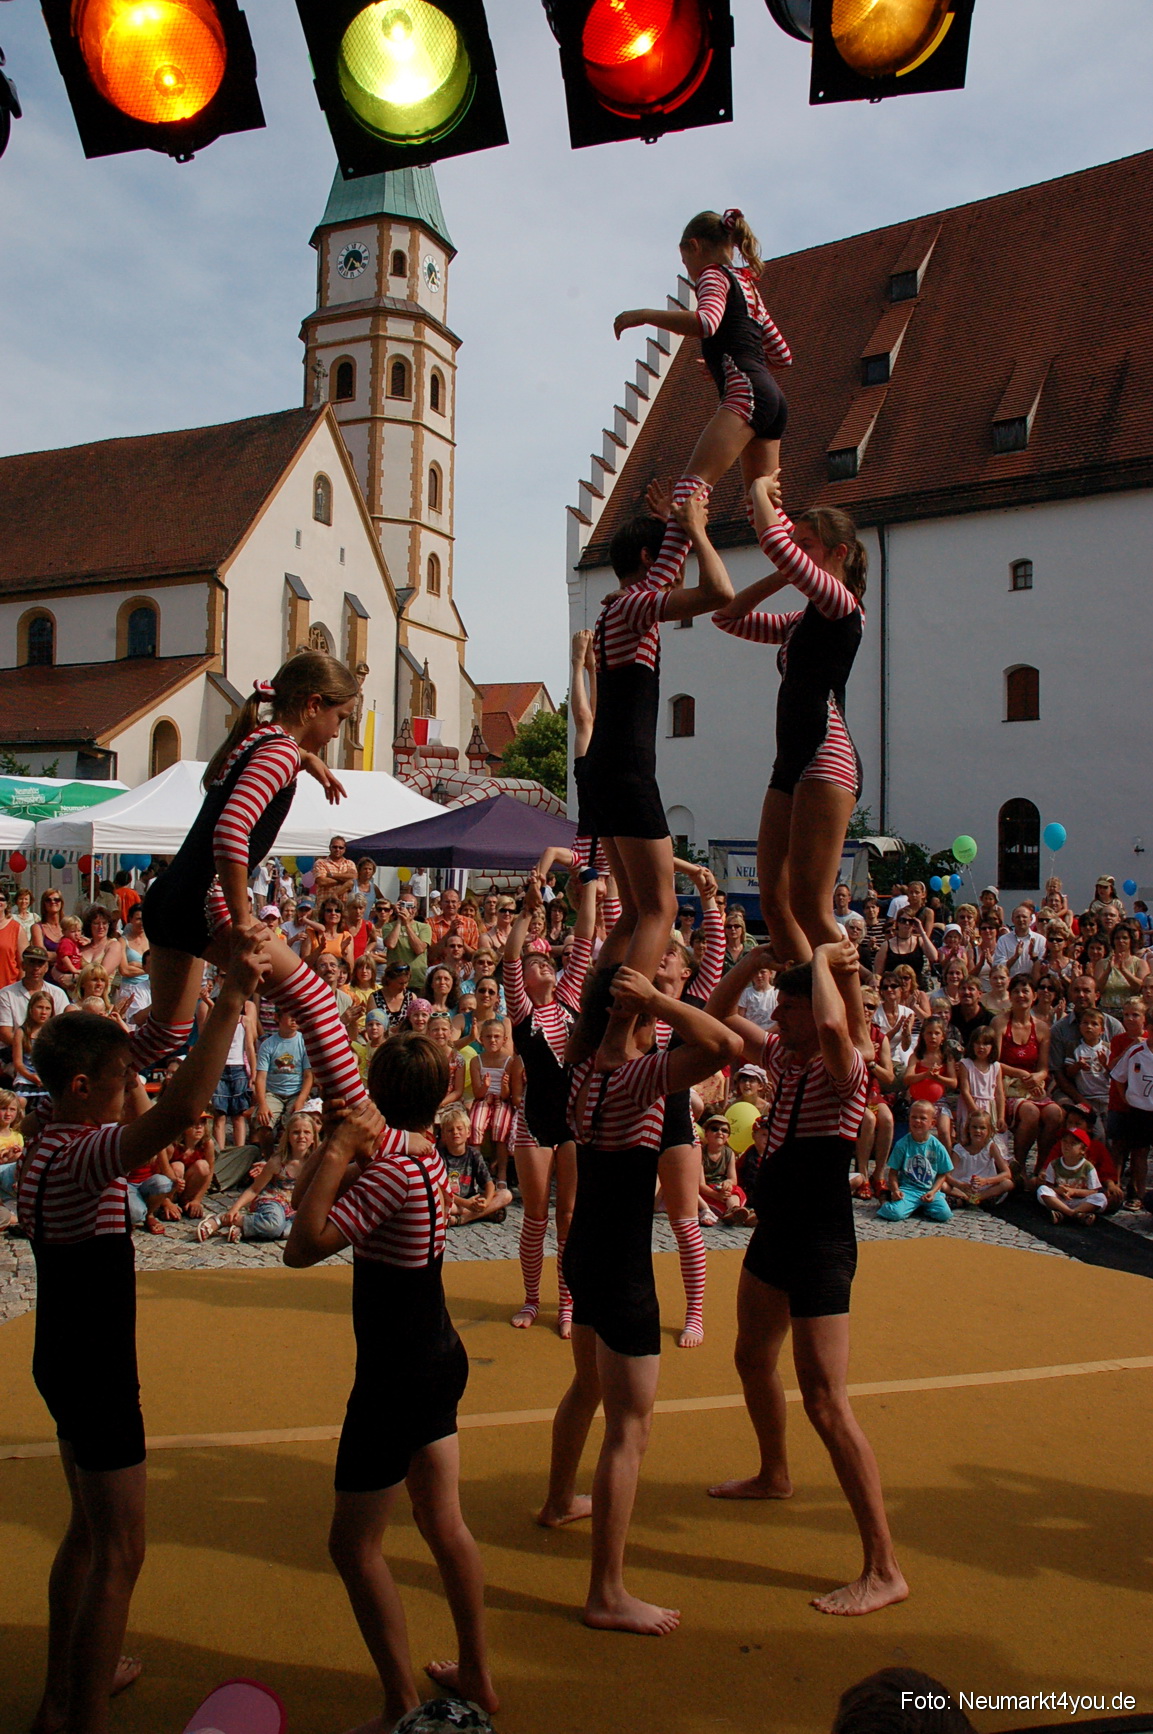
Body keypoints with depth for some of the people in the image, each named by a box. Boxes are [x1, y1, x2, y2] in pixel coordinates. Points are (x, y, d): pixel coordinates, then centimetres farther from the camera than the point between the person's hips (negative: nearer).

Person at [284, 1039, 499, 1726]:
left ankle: (404, 1709, 14)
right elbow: (306, 1199, 9)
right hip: (441, 1359, 9)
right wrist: (345, 1147, -6)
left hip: (397, 1377, -9)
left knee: (355, 1544, 5)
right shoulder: (426, 1157, 4)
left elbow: (303, 1246, -27)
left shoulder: (393, 1171, -23)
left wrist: (338, 1150, -25)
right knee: (446, 1527, 19)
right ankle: (476, 1675, 31)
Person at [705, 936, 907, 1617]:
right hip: (776, 1231, 9)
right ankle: (774, 1474, 52)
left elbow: (833, 1026, -42)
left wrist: (823, 960, -25)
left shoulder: (845, 1068, -18)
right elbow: (718, 1014, 13)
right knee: (753, 1359, 26)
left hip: (822, 1242, -9)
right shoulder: (782, 1057, 5)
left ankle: (885, 1568, -2)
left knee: (825, 1401, -10)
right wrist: (760, 955, 0)